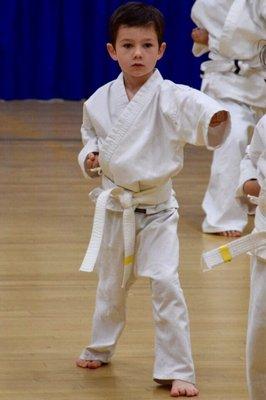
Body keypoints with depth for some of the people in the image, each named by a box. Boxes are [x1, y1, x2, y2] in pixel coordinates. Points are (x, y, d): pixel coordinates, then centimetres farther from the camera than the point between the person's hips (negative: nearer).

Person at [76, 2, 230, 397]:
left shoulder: (170, 97, -15)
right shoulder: (100, 101, -3)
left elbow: (196, 107, -37)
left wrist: (216, 120, -60)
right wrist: (90, 157, -9)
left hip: (156, 208, -3)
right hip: (114, 206, 3)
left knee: (165, 284, -12)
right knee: (111, 284, 19)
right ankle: (101, 348, 43)